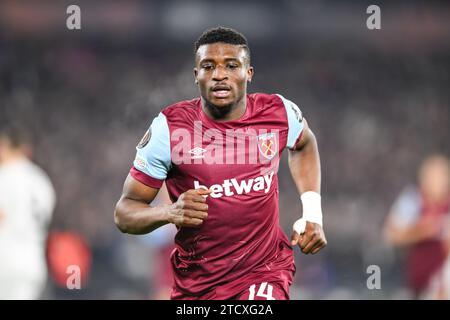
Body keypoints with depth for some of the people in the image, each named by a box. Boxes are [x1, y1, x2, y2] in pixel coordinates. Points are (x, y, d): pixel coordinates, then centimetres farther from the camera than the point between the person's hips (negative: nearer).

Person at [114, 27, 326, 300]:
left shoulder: (279, 113, -5)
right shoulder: (169, 127, -12)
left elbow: (304, 144, 22)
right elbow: (124, 213, -7)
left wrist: (312, 213, 11)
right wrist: (170, 213, -27)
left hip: (265, 272, 0)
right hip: (195, 283, 0)